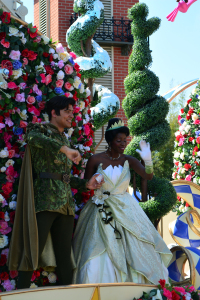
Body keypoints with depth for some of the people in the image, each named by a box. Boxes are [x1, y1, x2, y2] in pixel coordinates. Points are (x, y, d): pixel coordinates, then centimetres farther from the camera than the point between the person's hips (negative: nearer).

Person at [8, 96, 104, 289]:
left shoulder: (63, 139, 22)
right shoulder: (42, 130, 0)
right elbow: (32, 137, -28)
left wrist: (85, 184, 13)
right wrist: (65, 149, -34)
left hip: (65, 204, 8)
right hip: (45, 200, -8)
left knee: (64, 256, 6)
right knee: (33, 253, -10)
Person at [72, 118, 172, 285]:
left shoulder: (129, 161, 1)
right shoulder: (96, 160, -5)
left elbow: (148, 176, -14)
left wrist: (148, 161, -32)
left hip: (125, 210, 2)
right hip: (102, 211, -2)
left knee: (133, 249, 0)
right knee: (98, 253, -6)